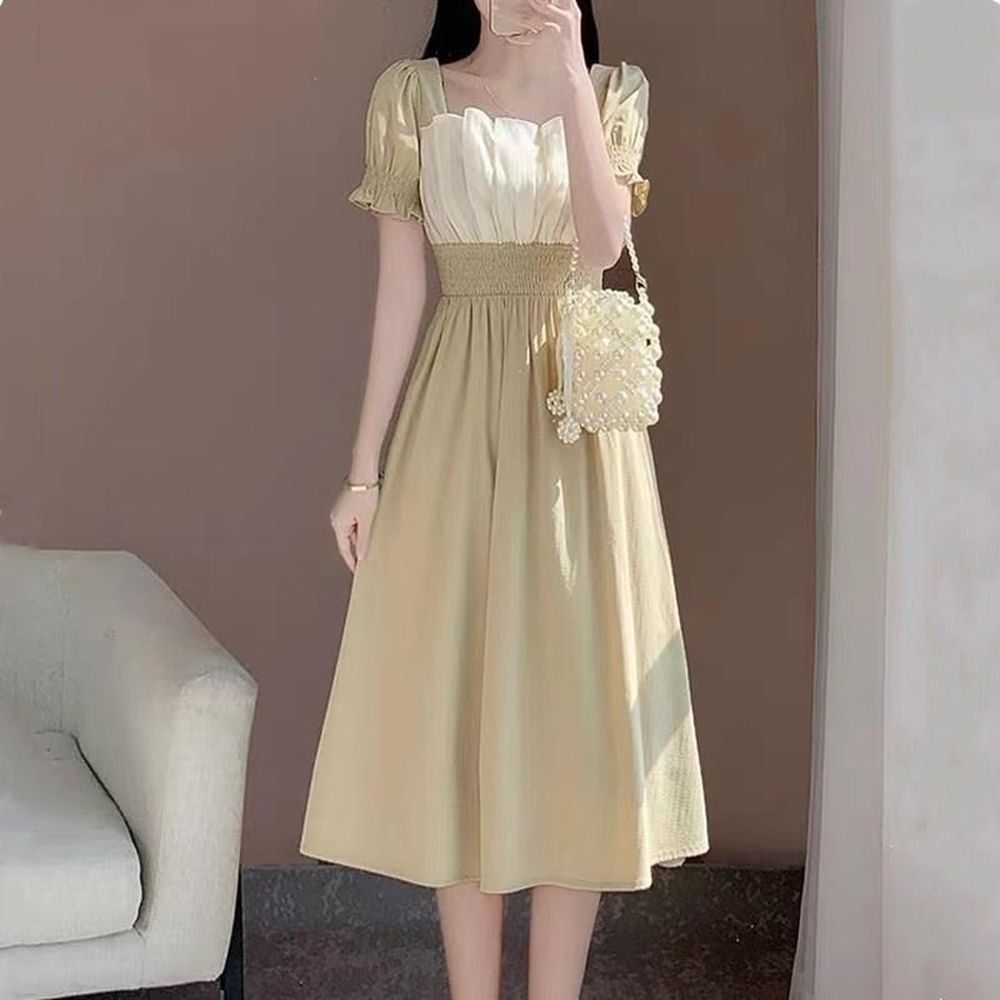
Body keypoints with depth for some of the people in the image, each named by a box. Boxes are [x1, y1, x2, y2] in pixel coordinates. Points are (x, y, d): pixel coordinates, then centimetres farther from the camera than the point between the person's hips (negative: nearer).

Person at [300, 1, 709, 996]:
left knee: (575, 690, 1)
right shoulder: (411, 94, 4)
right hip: (457, 409, 0)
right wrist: (364, 465, -1)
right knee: (455, 694, 3)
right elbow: (400, 289, 2)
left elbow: (602, 246, -11)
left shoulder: (614, 89, 6)